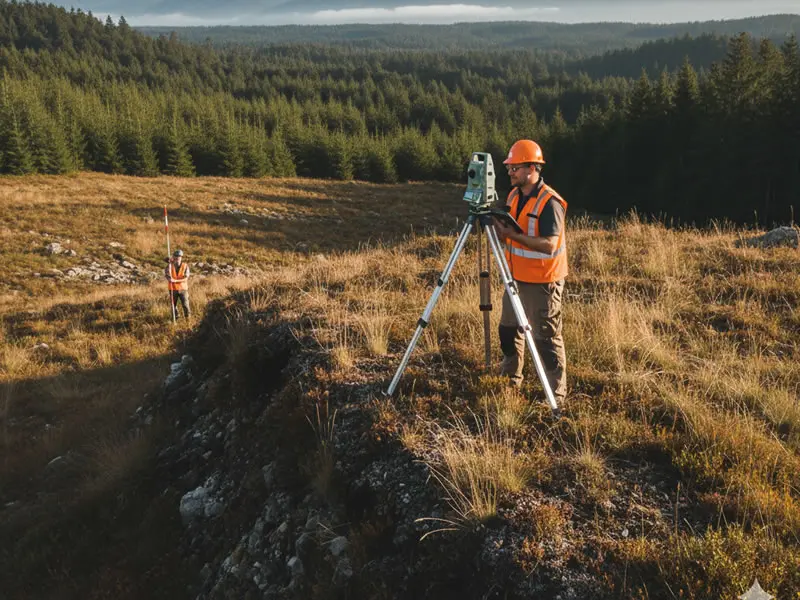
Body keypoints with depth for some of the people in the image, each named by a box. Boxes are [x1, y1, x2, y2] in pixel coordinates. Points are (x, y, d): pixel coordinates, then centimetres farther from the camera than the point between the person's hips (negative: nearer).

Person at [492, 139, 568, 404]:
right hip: (516, 277, 8)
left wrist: (512, 234, -29)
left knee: (546, 337, -2)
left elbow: (549, 244, -26)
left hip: (542, 282, -8)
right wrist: (499, 226, -6)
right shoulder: (514, 195, 7)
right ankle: (510, 379, 34)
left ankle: (556, 393, 9)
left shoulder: (549, 202, -19)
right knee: (509, 329, 17)